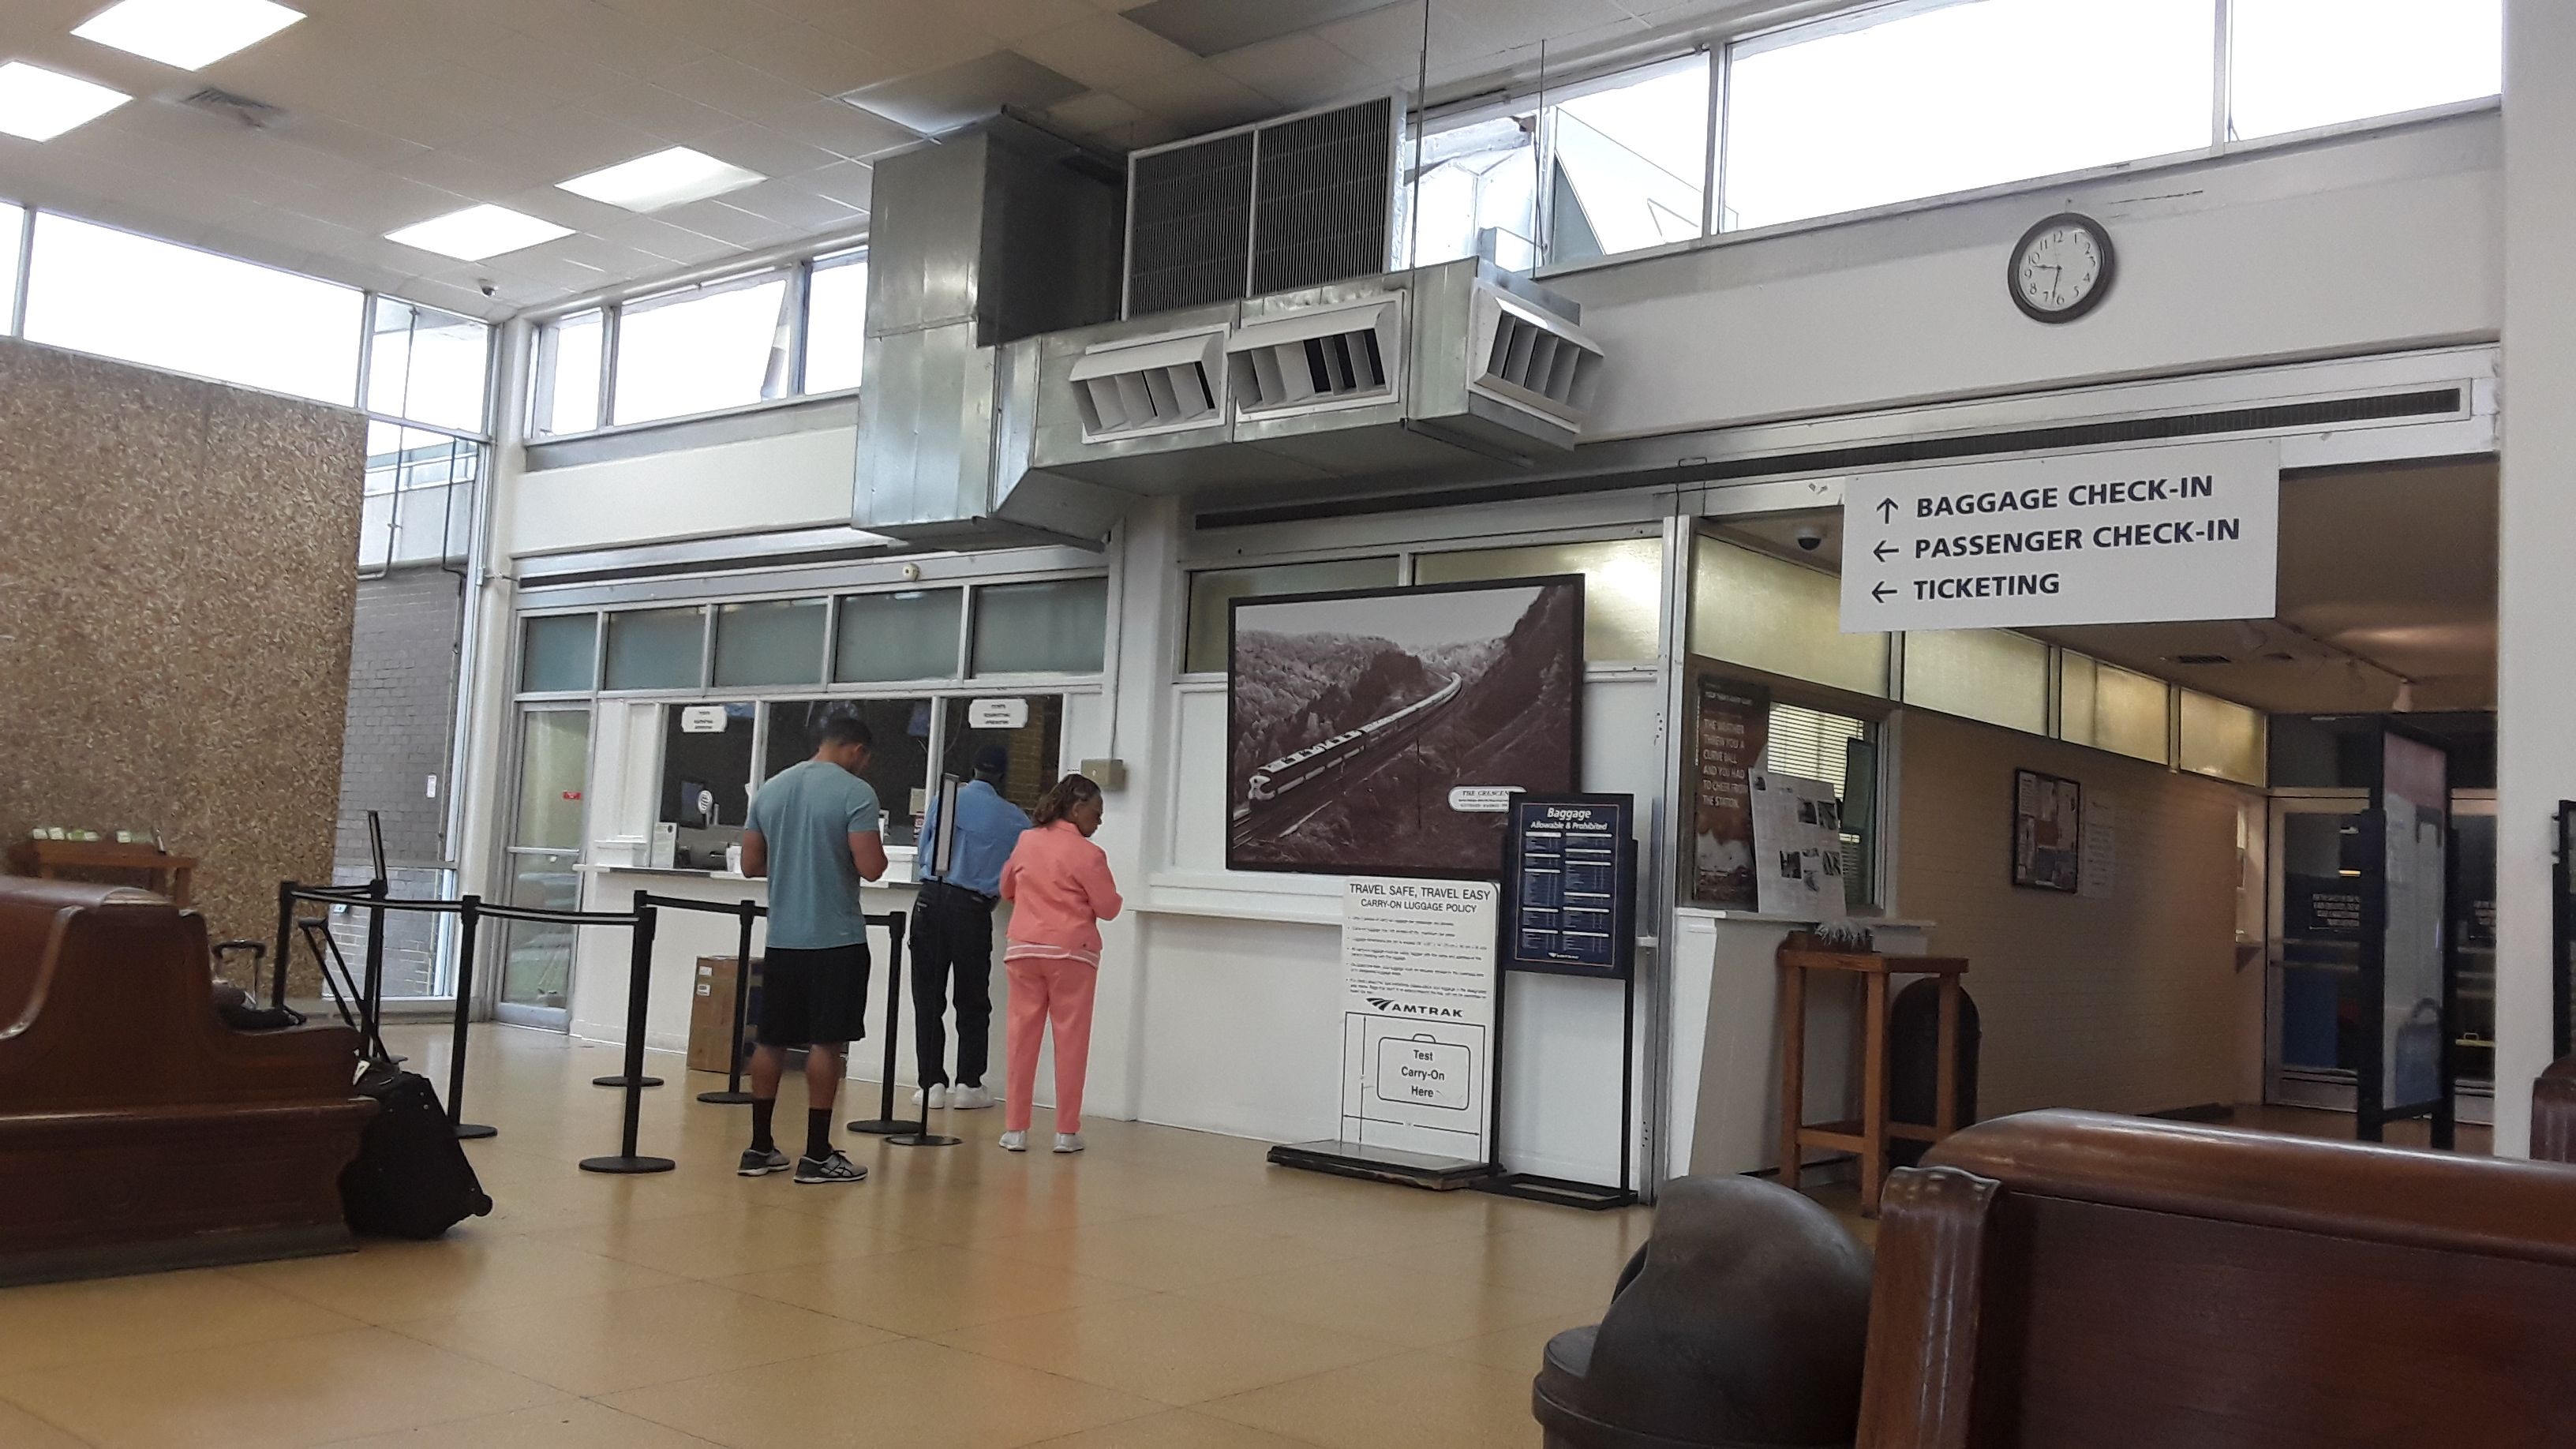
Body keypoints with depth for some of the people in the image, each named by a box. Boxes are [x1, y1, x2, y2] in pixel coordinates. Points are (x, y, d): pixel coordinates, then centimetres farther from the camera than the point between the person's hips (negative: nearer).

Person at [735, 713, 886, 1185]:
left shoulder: (770, 789, 9)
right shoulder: (855, 792, -10)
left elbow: (751, 863, 12)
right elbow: (870, 867, -17)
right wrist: (879, 849, 4)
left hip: (782, 937, 6)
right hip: (837, 939, -6)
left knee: (772, 1041, 12)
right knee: (826, 1042, -1)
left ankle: (760, 1147, 17)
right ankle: (817, 1155, 2)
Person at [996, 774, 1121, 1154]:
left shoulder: (1027, 841, 6)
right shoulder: (1087, 854, -10)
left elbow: (1006, 889, 19)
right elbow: (1108, 908, -5)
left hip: (1024, 949, 4)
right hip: (1071, 952, -4)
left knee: (1021, 1037, 7)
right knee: (1070, 1040, 4)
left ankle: (1015, 1129, 9)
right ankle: (1067, 1132, 8)